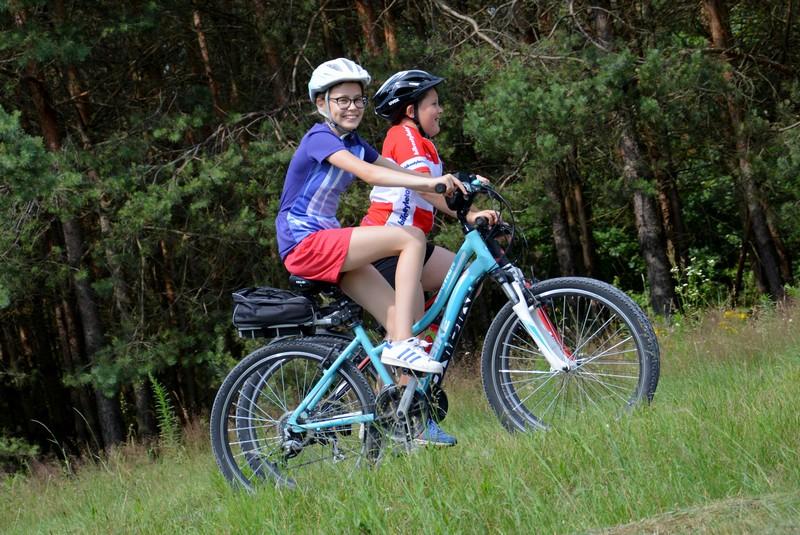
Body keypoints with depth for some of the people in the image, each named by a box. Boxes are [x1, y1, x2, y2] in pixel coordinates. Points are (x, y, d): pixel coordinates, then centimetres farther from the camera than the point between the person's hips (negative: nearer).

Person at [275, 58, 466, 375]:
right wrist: (430, 182, -38)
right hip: (306, 243, -9)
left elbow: (405, 176, 9)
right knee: (412, 238, -20)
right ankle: (402, 345, -26)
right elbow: (369, 173, -28)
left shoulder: (354, 145, 16)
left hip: (327, 246, 9)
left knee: (400, 317, -6)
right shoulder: (319, 138, -11)